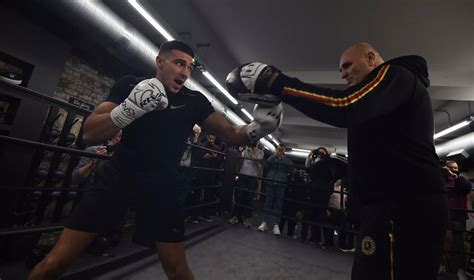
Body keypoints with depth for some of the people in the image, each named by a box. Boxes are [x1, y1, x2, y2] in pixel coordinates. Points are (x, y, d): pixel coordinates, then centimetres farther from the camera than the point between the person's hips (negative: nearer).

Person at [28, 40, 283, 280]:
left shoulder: (194, 102, -4)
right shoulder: (130, 85, -3)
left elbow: (232, 135, -5)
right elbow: (89, 134, -9)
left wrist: (257, 127, -25)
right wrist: (130, 108, -26)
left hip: (161, 188, 0)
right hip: (116, 178, 1)